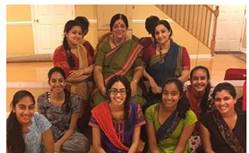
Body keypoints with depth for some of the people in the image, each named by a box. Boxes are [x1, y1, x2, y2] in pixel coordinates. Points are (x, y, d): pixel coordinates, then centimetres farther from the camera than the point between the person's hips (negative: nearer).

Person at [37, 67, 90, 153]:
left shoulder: (75, 99, -12)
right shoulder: (42, 99, -7)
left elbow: (71, 129, -9)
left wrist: (59, 143, -24)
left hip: (67, 135, 1)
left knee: (84, 144, -32)